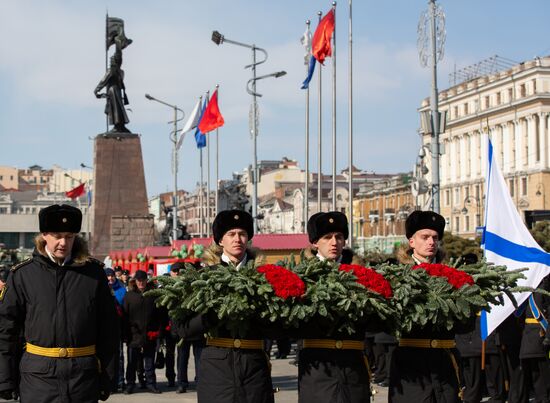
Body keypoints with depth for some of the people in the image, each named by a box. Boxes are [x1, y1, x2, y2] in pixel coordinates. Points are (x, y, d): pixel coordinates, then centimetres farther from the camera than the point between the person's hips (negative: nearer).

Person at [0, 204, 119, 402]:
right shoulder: (22, 274, 1)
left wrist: (107, 376, 5)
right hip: (38, 376, -1)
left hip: (84, 377, 1)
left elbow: (108, 329, 7)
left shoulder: (94, 272, 4)